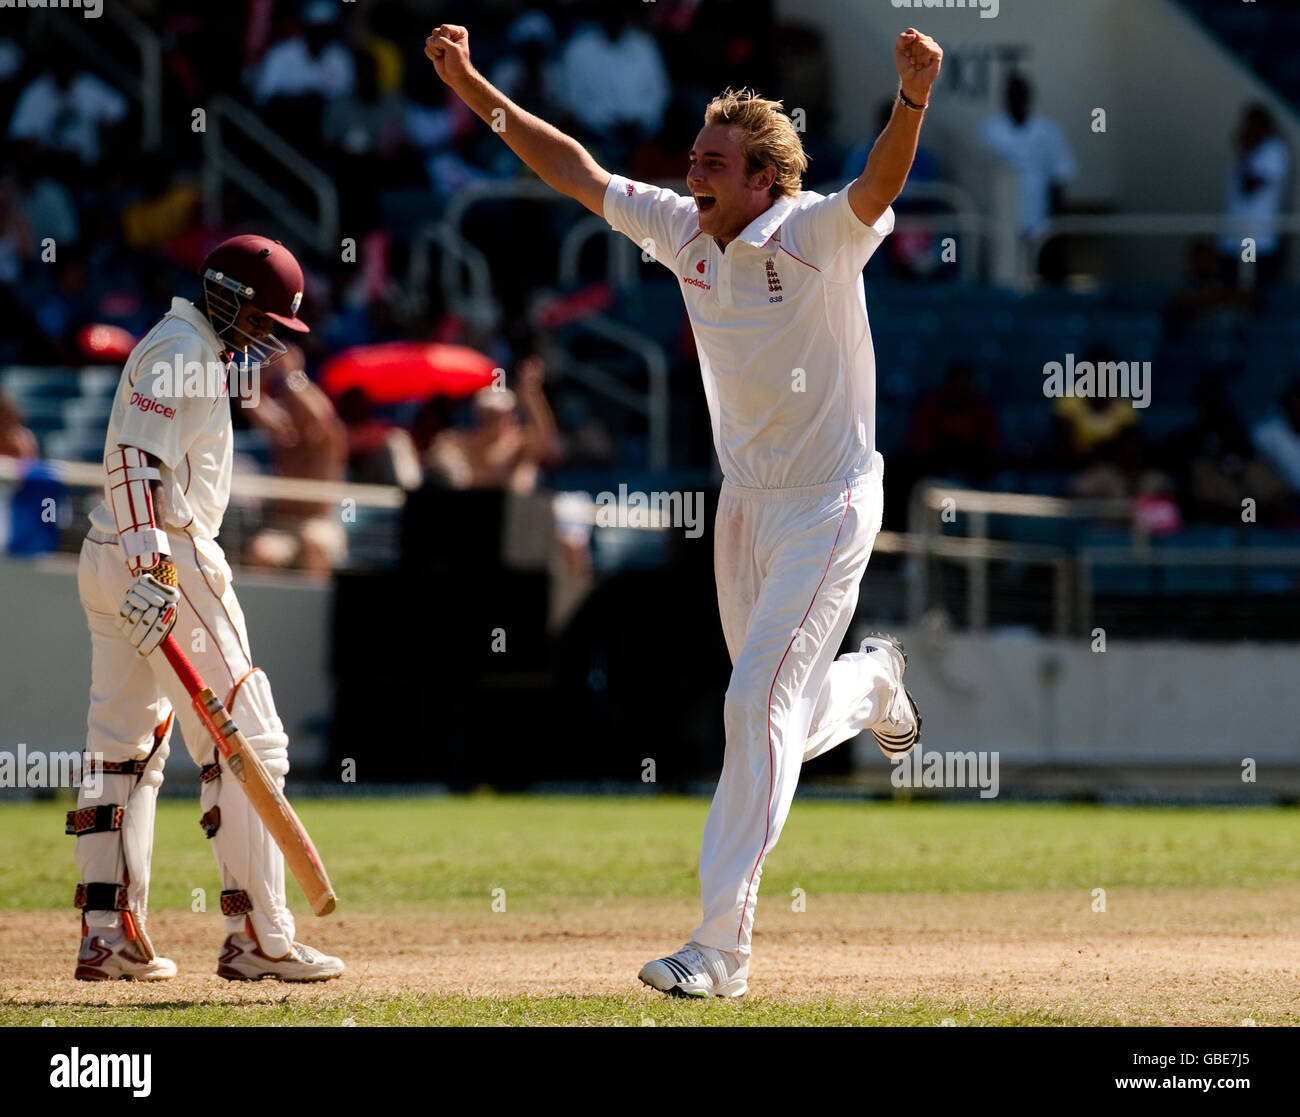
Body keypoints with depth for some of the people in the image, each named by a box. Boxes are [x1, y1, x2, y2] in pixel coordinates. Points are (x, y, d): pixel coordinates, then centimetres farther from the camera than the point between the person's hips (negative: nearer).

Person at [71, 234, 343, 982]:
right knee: (246, 744, -8)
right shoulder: (185, 352, -12)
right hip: (167, 556, -11)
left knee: (125, 748, 11)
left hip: (111, 558, 11)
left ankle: (108, 933, 12)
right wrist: (152, 565, -32)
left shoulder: (185, 346, 19)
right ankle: (258, 937, -10)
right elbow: (138, 458, -24)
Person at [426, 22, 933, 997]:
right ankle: (872, 683, 51)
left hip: (827, 505, -7)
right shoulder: (683, 229, 1)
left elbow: (878, 190, -38)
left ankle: (722, 944, -11)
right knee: (777, 725, 15)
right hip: (745, 502, 7)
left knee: (759, 707, -14)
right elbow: (575, 170, 7)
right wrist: (472, 87, 2)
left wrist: (914, 100, -57)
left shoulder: (814, 237, -19)